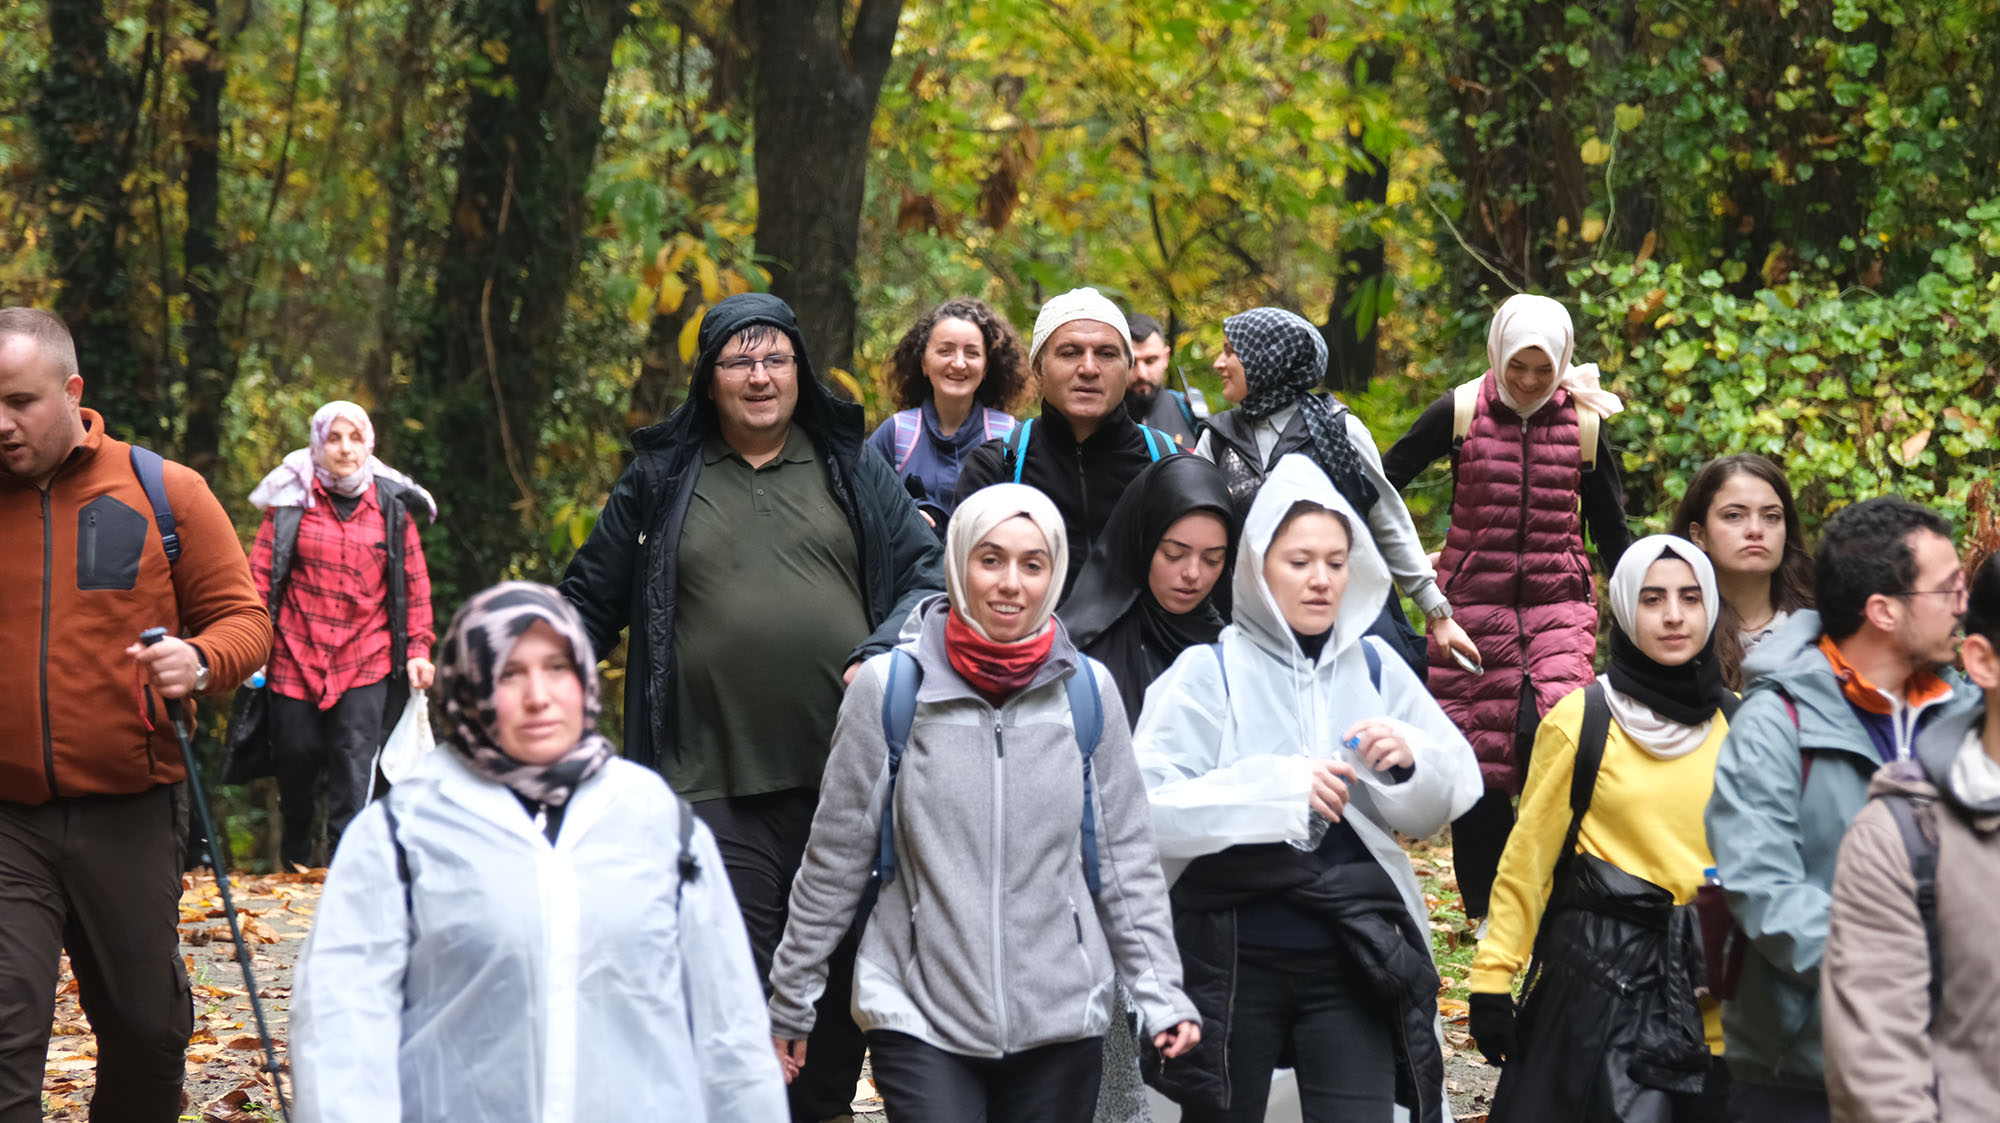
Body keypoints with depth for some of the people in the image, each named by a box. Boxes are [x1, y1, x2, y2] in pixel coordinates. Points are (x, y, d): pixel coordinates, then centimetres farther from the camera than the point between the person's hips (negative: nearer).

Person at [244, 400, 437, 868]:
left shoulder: (392, 505, 6)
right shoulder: (291, 501, 3)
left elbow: (414, 583, 9)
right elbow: (260, 573, 2)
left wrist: (418, 648, 2)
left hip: (366, 658, 0)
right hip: (296, 653, 0)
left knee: (355, 762, -10)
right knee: (295, 752, 7)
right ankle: (297, 843, 34)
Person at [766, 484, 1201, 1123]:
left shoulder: (1088, 691, 3)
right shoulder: (889, 687, -3)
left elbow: (1126, 858, 10)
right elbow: (835, 857, 4)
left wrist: (1160, 993, 3)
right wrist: (790, 999, 7)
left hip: (1060, 1021, 2)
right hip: (918, 1018, -2)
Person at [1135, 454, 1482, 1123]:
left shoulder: (1374, 666, 4)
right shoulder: (1209, 673, -7)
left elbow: (1447, 803, 7)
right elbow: (1147, 812, -18)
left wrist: (1411, 762, -14)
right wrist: (1277, 787, -24)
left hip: (1351, 961, 2)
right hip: (1233, 961, -2)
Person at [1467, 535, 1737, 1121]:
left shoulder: (1737, 724, 7)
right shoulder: (1581, 720, -3)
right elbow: (1528, 856, -1)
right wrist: (1492, 978, -4)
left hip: (1714, 995, 3)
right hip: (1600, 977, -3)